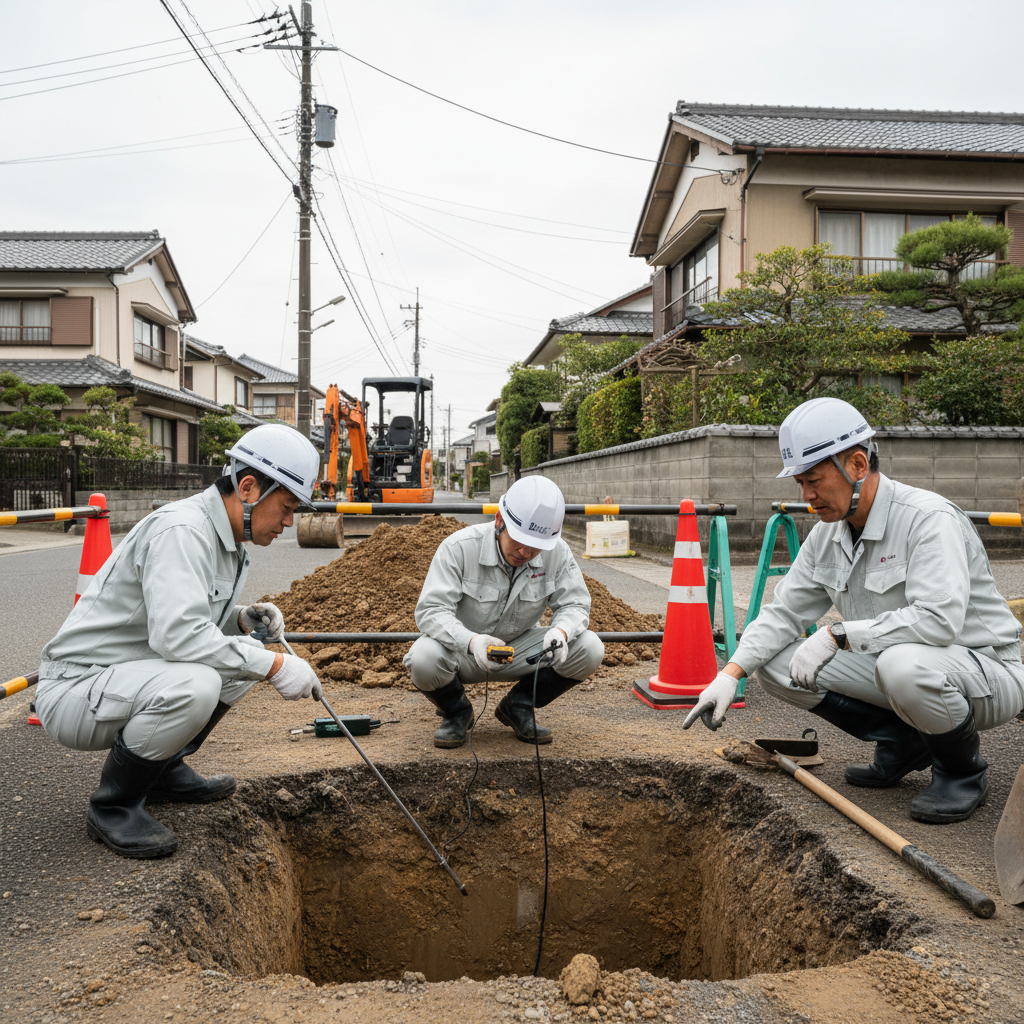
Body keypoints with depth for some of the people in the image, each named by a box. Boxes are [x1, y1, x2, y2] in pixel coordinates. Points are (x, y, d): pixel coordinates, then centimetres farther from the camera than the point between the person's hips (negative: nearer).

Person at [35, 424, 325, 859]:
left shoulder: (224, 538, 8)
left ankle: (163, 769, 16)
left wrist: (241, 619, -1)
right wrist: (275, 666, -29)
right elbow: (176, 634, -35)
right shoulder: (181, 529, -23)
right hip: (74, 688, -10)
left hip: (128, 675, 10)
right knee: (194, 685, -34)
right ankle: (114, 805, -9)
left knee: (245, 653, 6)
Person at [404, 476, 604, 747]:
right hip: (461, 649, -3)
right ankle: (456, 711, 1)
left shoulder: (557, 553, -13)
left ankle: (518, 706, 6)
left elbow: (574, 604, -7)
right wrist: (471, 641, -47)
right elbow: (431, 610, -27)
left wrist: (561, 631, -33)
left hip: (520, 650, 3)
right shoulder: (459, 547, -23)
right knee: (424, 659, -37)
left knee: (589, 648, -19)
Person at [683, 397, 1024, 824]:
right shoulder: (827, 533, 1)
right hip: (891, 665, 7)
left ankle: (962, 768, -7)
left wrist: (837, 635, -30)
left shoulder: (928, 518, -23)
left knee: (903, 664, -41)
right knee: (774, 663, -7)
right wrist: (731, 673, -12)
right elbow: (783, 612, 3)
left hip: (982, 666, -7)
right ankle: (903, 741, 6)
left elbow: (938, 619, -35)